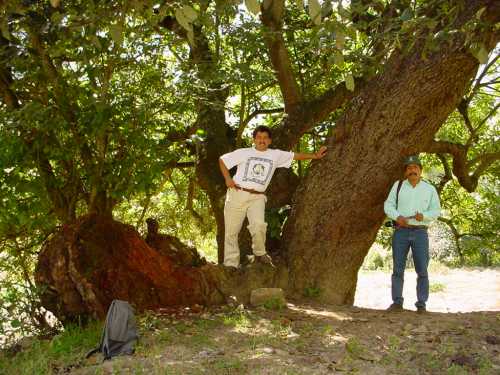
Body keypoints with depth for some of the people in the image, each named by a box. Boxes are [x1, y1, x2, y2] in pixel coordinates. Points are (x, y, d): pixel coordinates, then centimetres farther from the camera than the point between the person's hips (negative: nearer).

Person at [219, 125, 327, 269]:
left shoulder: (276, 155, 10)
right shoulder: (243, 153, 6)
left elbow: (295, 156, 15)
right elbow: (222, 159, 12)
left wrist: (315, 155, 11)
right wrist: (227, 178, 1)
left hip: (257, 197, 0)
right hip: (237, 194, 0)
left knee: (259, 225, -24)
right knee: (231, 231, 0)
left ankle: (260, 254, 1)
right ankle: (231, 265, 9)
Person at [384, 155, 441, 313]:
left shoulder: (430, 189, 8)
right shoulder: (398, 185, 8)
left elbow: (436, 210, 5)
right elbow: (388, 205, 5)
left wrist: (423, 215, -16)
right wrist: (397, 217, -15)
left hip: (420, 232, 0)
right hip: (401, 231, 1)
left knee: (422, 269, -3)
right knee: (398, 268, -1)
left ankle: (421, 304, 3)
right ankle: (397, 302, 3)